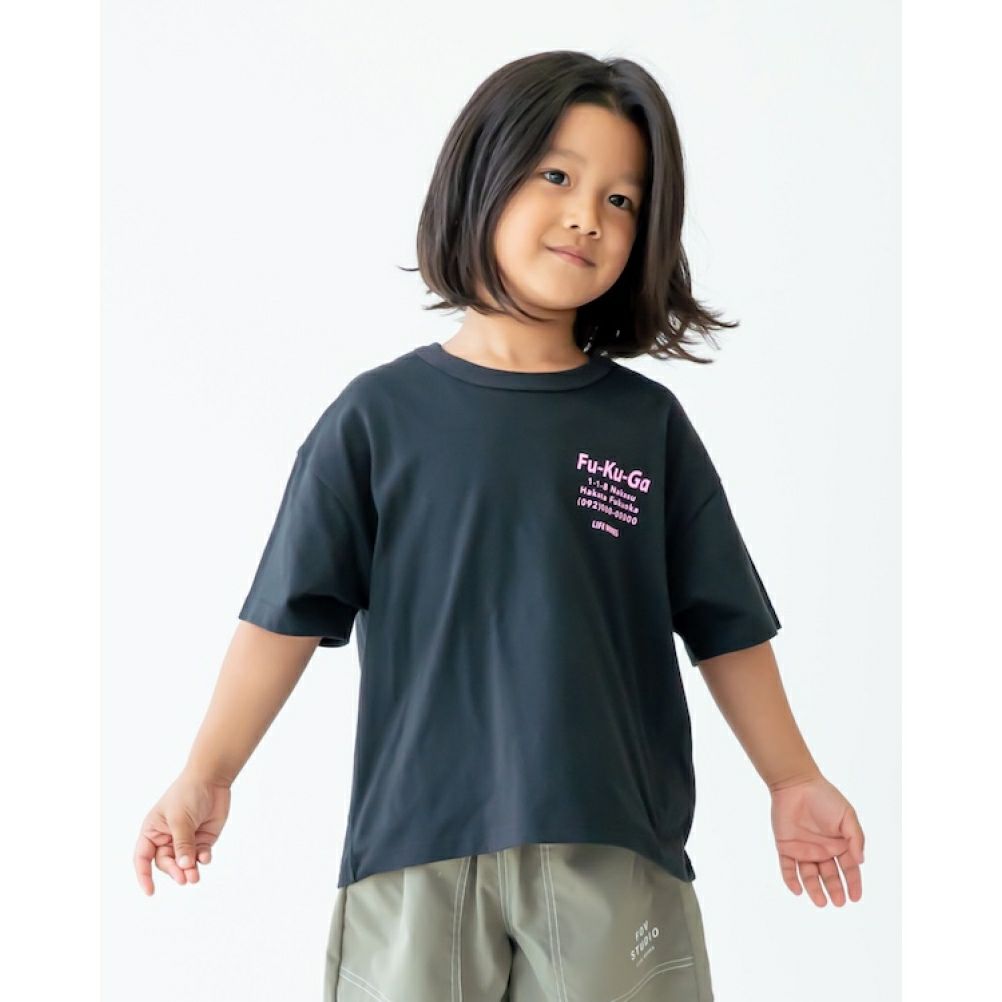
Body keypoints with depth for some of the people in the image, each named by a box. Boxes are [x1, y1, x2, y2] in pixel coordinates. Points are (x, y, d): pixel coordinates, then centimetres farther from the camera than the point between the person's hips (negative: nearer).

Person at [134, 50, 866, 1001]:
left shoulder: (648, 423, 6)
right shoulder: (380, 413, 2)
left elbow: (723, 624, 10)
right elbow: (290, 611, 2)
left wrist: (793, 780, 11)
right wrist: (206, 776, -1)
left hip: (615, 851, 1)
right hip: (415, 853, -1)